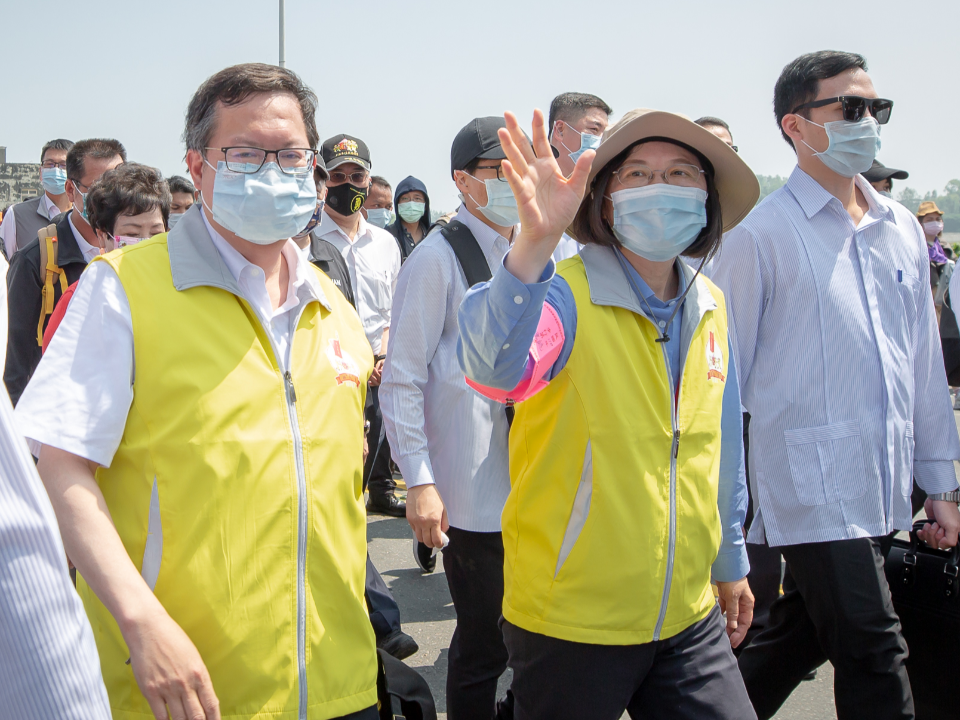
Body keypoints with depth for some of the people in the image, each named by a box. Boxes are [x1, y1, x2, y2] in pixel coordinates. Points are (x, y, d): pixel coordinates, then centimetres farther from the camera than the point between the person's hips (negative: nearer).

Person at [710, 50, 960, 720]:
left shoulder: (902, 228, 12)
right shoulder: (762, 234, -7)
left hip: (884, 490, 6)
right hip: (812, 486, -6)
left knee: (799, 640, 16)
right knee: (874, 664, -7)